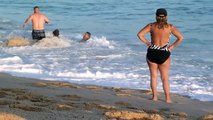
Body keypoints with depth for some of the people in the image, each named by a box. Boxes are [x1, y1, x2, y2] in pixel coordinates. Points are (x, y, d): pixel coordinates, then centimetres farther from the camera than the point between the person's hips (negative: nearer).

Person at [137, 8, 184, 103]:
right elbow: (181, 37, -8)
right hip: (164, 54, 0)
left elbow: (140, 34, -10)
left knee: (153, 76, 14)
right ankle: (168, 98, 10)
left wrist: (147, 43, 0)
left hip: (152, 53, 1)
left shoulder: (151, 26, -4)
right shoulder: (170, 27, -4)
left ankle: (154, 96, 16)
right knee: (165, 78, 9)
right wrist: (172, 46, 1)